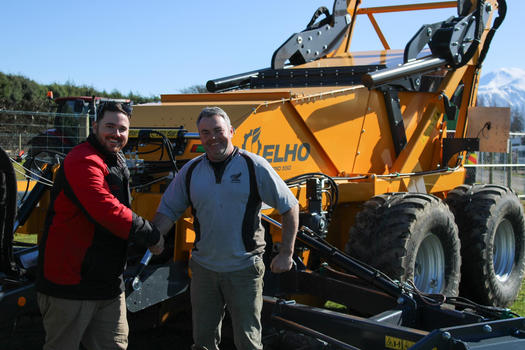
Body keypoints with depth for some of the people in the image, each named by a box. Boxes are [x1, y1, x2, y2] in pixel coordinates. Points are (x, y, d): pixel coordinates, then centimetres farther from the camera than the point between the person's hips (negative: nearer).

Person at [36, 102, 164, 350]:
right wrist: (151, 237, -16)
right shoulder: (83, 162, -17)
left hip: (108, 285, 9)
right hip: (69, 285, -9)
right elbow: (106, 210, -27)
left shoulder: (116, 163, 16)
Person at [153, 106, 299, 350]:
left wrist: (286, 254, -5)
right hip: (203, 268, 3)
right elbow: (168, 211, 8)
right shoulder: (191, 171, 3)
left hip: (244, 269, -3)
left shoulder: (253, 166, -7)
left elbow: (289, 207, -2)